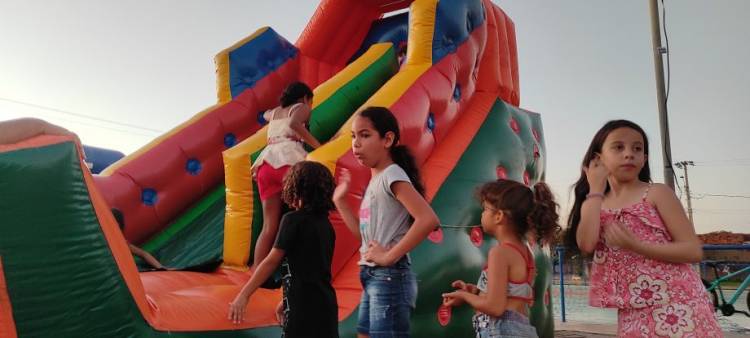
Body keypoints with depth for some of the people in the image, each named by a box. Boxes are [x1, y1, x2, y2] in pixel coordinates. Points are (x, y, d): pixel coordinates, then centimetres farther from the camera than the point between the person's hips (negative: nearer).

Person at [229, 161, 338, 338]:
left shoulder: (293, 219, -10)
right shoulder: (326, 224, 9)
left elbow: (271, 261, -11)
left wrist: (244, 295, -6)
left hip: (304, 306, -7)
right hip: (325, 304, 7)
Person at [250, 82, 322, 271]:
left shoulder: (275, 112, 32)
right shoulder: (302, 108, 13)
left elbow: (266, 115, 58)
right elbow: (294, 123, -11)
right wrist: (317, 146, -10)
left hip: (266, 162, 6)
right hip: (288, 159, -6)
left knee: (270, 225, 5)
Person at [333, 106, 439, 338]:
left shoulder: (392, 175, -14)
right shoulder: (375, 179, 12)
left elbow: (428, 219, -28)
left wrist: (390, 256, -22)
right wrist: (340, 200, 14)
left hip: (389, 278, -9)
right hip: (372, 277, 9)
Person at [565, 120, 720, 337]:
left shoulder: (657, 193, -3)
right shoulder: (593, 204, 6)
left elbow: (694, 251, -8)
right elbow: (586, 245, -14)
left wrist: (635, 245, -20)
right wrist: (596, 189, -6)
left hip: (677, 306, -3)